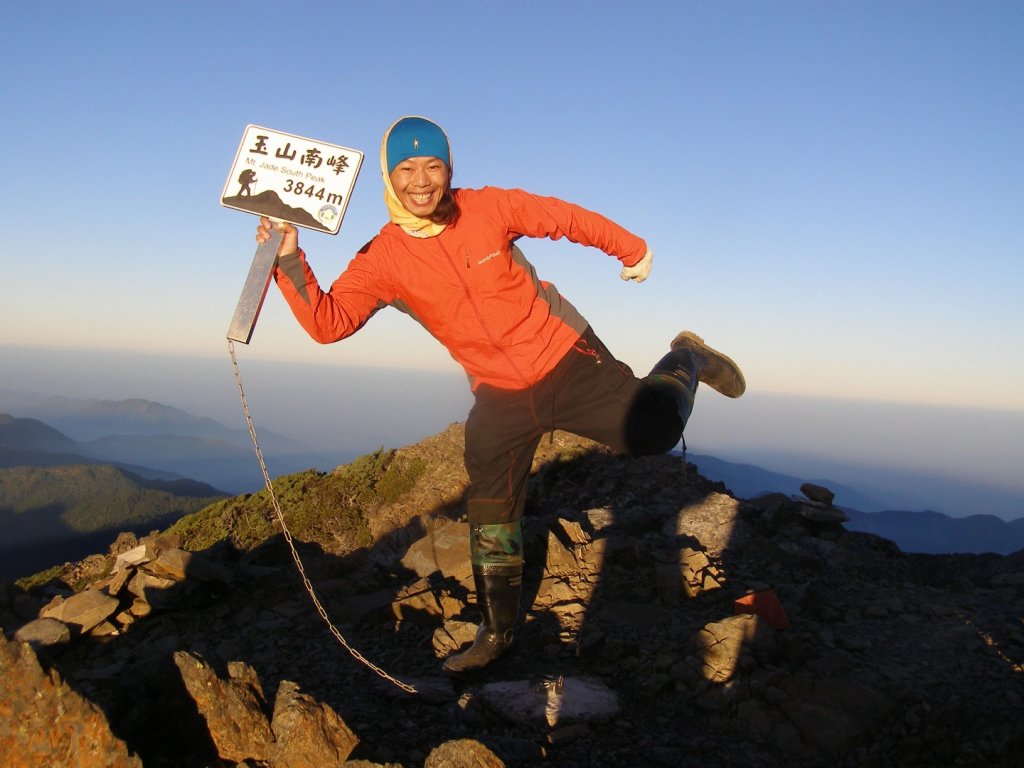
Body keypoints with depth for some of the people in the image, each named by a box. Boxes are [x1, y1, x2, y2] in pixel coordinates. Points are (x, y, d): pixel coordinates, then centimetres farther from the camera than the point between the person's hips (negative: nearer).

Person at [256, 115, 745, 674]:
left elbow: (567, 219, 1)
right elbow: (326, 322, -18)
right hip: (500, 398, 2)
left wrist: (632, 250, 10)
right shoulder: (380, 260, -9)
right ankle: (496, 632, 26)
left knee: (651, 431, -4)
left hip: (567, 360, -1)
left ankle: (685, 362, 30)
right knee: (490, 518, 6)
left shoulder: (489, 208, -12)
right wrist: (289, 259, -31)